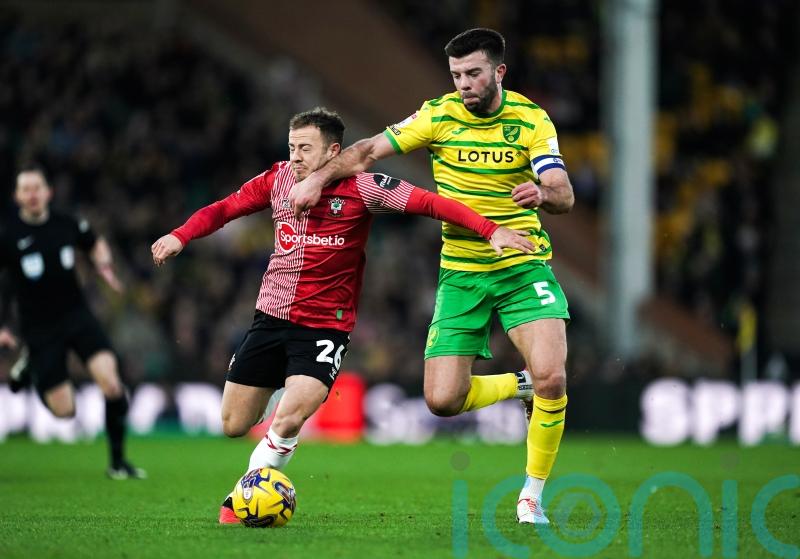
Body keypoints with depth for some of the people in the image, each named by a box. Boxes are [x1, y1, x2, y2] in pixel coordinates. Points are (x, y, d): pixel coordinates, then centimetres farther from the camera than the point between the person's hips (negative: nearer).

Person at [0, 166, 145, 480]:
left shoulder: (68, 225, 0)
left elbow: (96, 244, 22)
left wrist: (105, 266, 2)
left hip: (77, 315, 2)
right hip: (39, 329, -2)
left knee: (109, 378, -21)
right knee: (64, 410, -2)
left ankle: (118, 462, -7)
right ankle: (28, 365, 31)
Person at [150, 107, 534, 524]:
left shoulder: (361, 188, -12)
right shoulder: (278, 180, 0)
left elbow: (429, 203, -16)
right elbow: (224, 209, 10)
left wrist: (490, 230, -26)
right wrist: (180, 236, -8)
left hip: (325, 327, -4)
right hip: (270, 316, 4)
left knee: (287, 422, -22)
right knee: (233, 426, 8)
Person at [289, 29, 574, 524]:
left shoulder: (531, 120, -6)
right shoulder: (440, 115, -3)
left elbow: (564, 196, -15)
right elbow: (370, 151, 1)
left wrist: (542, 193, -37)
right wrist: (320, 177, -14)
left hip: (524, 267, -2)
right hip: (461, 274, 2)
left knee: (551, 376, -24)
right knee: (442, 401, -8)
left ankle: (532, 496, -3)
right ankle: (518, 385, 25)